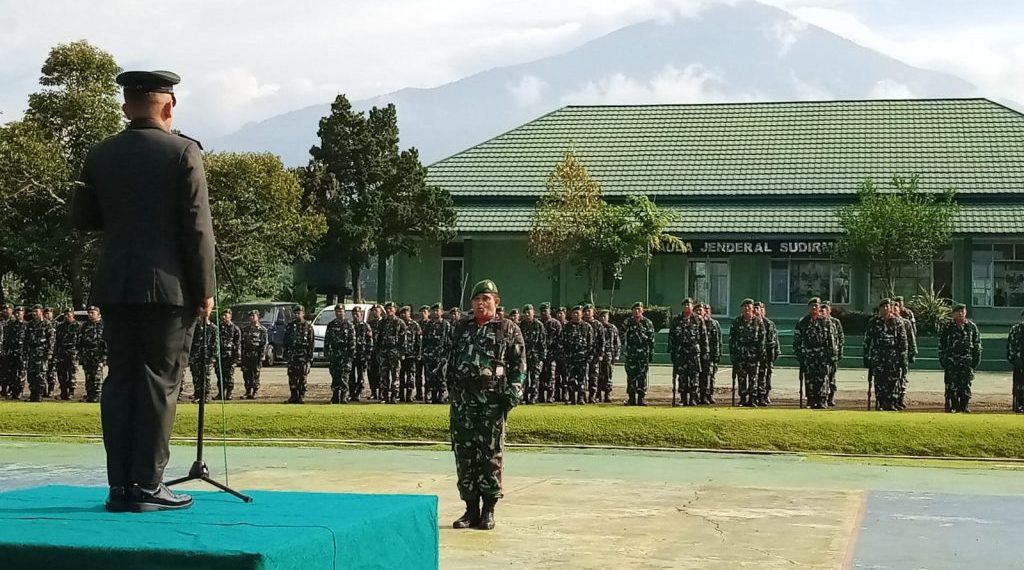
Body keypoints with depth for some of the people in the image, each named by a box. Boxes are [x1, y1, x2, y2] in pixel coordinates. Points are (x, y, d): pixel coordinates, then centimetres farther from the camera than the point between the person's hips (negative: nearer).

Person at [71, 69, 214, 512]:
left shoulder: (100, 154, 7)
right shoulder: (183, 152, -6)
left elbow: (82, 218, 12)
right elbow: (197, 226, -9)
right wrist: (204, 289, -4)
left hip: (115, 286, 4)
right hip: (168, 285, -4)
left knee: (120, 380, 8)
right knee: (159, 383, 0)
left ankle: (119, 485, 8)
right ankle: (147, 486, -1)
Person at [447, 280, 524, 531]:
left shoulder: (509, 330, 5)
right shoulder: (461, 328, 17)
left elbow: (519, 365, 1)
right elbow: (451, 361, 22)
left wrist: (513, 393, -9)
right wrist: (448, 386, 15)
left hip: (492, 399, -4)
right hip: (462, 398, 4)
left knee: (490, 454, -3)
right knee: (464, 454, 3)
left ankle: (488, 510, 5)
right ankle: (471, 508, 11)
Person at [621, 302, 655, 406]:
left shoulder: (647, 323, 6)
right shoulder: (628, 322, 7)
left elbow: (651, 339, 7)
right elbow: (623, 336, 9)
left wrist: (651, 352, 3)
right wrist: (624, 347, -1)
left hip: (644, 352, -1)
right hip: (631, 352, 1)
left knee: (642, 375, -1)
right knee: (631, 375, 0)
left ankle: (641, 397, 3)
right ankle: (631, 398, 5)